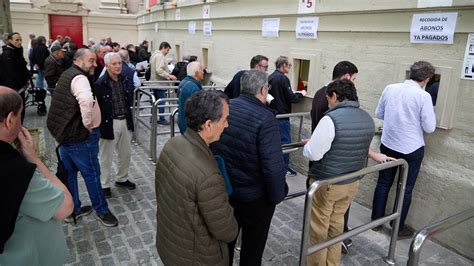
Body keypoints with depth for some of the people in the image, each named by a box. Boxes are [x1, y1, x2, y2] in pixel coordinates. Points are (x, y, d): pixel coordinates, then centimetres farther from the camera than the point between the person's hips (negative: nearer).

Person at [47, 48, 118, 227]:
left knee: (69, 172, 17)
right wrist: (88, 124, -28)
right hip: (79, 134, -10)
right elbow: (86, 101, -41)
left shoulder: (67, 75, 14)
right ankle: (102, 211, 18)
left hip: (63, 132, 10)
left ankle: (72, 210, 31)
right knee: (92, 173, 3)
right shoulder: (79, 78, -19)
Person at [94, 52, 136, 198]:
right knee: (106, 156, 7)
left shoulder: (127, 81, 3)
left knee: (125, 153, 18)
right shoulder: (100, 84, -15)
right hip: (109, 123, -6)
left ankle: (122, 179, 38)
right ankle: (105, 185, 22)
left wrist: (128, 115, 9)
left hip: (125, 122, 6)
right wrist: (100, 124, -14)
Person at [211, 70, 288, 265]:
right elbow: (273, 166, -26)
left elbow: (210, 147, 5)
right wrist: (277, 195, -10)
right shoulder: (265, 119, -24)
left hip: (224, 190, 5)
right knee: (252, 248, 19)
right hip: (254, 197, -5)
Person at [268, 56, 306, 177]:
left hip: (272, 114, 8)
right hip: (282, 115, -8)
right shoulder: (283, 78, -16)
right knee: (285, 141, 1)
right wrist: (301, 94, 2)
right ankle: (284, 167, 7)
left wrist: (293, 93, 20)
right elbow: (291, 98, -16)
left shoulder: (270, 77, 9)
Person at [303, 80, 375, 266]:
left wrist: (307, 144, 1)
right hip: (352, 182, 7)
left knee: (318, 229, 10)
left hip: (325, 183, -7)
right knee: (336, 226, 21)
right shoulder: (368, 119, 2)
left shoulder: (331, 118, -22)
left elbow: (313, 153, -21)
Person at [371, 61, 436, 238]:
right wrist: (416, 119, 6)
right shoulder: (423, 96, -16)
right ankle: (398, 228, 23)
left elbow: (379, 114, 7)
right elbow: (429, 128, -12)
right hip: (411, 149, -4)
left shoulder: (390, 88, -3)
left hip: (388, 145, 4)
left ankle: (376, 220, 29)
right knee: (405, 189, 11)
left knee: (383, 183, 17)